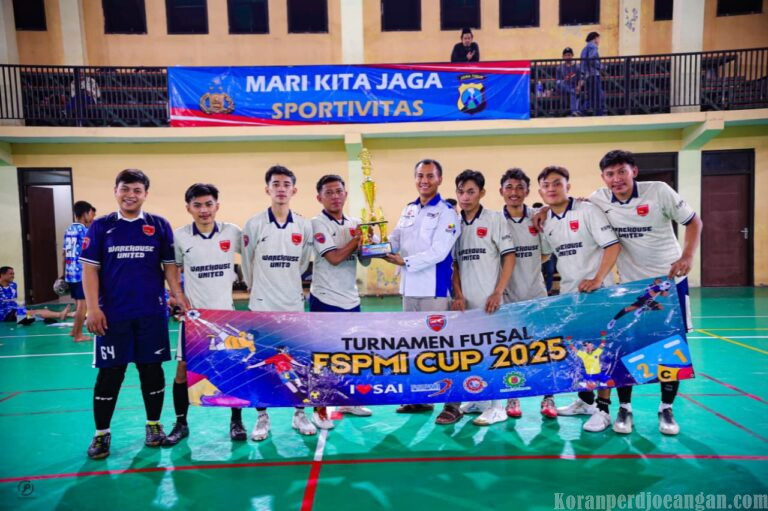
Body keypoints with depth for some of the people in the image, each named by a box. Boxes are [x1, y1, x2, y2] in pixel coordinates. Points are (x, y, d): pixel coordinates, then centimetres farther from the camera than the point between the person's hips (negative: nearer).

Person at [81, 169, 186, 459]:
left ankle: (154, 425, 25)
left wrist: (182, 301, -4)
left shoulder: (160, 226, 4)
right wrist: (93, 308, -6)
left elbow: (170, 266, 5)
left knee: (152, 369, 8)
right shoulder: (101, 226, 4)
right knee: (110, 374, 6)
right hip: (112, 314, 0)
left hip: (152, 313, 0)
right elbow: (89, 268, 2)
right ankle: (101, 433, 22)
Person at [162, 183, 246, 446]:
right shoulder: (179, 236, -4)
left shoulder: (232, 232, -5)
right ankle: (181, 424, 23)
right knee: (183, 369, 4)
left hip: (225, 311, 0)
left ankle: (236, 421, 21)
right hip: (193, 312, 0)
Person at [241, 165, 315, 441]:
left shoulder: (304, 225, 1)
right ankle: (262, 418, 21)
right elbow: (247, 263, 4)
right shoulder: (254, 224, -5)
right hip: (262, 304, -2)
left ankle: (300, 415, 23)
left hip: (293, 304, 2)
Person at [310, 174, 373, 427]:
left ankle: (347, 401, 33)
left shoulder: (354, 224, 9)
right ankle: (320, 410, 16)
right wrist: (359, 237, -13)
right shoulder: (317, 224, -9)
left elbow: (365, 260, 7)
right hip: (326, 300, -6)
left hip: (351, 299, 6)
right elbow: (334, 258, -20)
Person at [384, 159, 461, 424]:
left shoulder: (446, 212, -7)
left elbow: (438, 252, -16)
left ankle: (452, 404, 8)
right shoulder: (408, 210, 14)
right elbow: (395, 240, 9)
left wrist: (406, 261, -17)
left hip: (434, 288, -7)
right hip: (409, 286, 7)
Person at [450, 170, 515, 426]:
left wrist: (498, 293, -11)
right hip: (465, 300, 5)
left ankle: (497, 407, 10)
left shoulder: (495, 219, -2)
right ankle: (476, 400, 27)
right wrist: (458, 295, 1)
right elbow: (453, 263, 11)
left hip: (488, 299, -5)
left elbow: (509, 257, -4)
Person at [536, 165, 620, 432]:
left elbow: (613, 245, -16)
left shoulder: (587, 210, -11)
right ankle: (585, 400, 30)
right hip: (568, 293, 6)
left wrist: (597, 280, -22)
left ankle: (602, 409, 9)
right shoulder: (545, 221, 6)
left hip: (597, 290, -6)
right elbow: (544, 254, 19)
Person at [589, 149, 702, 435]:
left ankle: (666, 409, 23)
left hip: (670, 279, -1)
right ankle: (624, 408, 17)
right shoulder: (599, 199, -8)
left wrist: (687, 256, -19)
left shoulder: (659, 191, -13)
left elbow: (693, 221, -5)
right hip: (630, 283, 1)